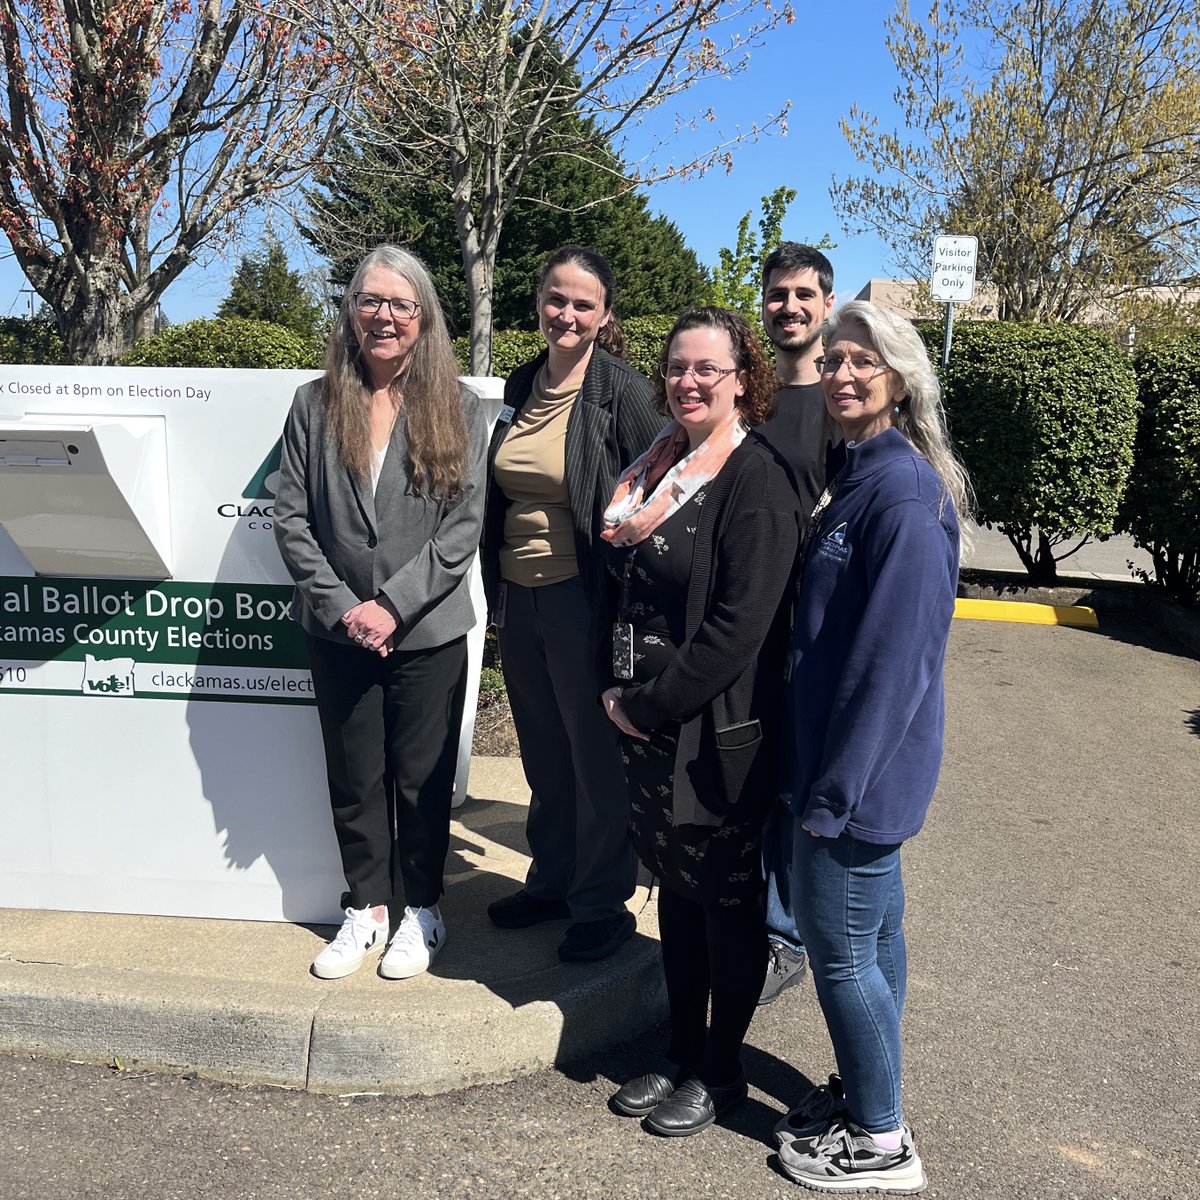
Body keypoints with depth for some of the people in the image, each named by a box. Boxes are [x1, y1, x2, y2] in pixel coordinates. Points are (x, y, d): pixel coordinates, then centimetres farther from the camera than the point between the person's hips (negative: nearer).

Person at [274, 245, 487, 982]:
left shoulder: (458, 409, -2)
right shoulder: (317, 404, 3)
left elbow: (465, 525, -8)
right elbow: (291, 518, -1)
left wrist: (392, 605, -14)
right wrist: (342, 605, -11)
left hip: (428, 632, -2)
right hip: (340, 632, 2)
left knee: (423, 779, 10)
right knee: (354, 779, 13)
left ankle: (422, 909, 29)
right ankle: (366, 908, 31)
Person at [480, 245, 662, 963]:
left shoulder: (624, 392, -10)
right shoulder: (521, 386, 9)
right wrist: (498, 592, 14)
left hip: (584, 600, -6)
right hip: (520, 599, 6)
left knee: (597, 755, 7)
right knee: (543, 753, 18)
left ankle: (603, 903, 23)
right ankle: (553, 881, 36)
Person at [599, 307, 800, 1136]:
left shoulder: (757, 479, -15)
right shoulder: (662, 468, 8)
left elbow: (738, 625, -21)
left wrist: (650, 705, -16)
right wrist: (622, 693, 3)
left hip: (724, 732, -7)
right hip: (653, 723, 7)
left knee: (728, 895, 10)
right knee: (677, 886, 18)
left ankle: (722, 1069, 29)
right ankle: (682, 1052, 36)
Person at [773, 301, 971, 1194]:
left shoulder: (902, 488, -20)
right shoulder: (862, 476, 10)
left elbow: (895, 653, -23)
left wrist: (835, 786, -20)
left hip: (863, 763, -9)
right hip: (863, 760, 9)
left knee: (839, 946, 3)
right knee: (873, 931, 20)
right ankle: (868, 1093, 38)